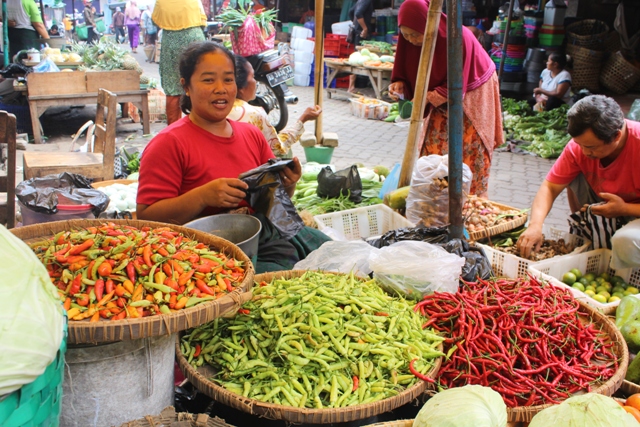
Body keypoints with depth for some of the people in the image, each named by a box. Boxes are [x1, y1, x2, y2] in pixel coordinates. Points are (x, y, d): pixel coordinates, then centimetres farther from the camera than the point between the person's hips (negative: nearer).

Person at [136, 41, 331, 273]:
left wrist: (287, 184, 1)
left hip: (270, 234, 7)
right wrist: (203, 196, -23)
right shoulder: (169, 143, -5)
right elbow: (146, 216, -11)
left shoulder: (252, 134, 16)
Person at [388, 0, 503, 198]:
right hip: (440, 99, 6)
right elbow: (416, 75, -1)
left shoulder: (458, 37, -30)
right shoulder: (414, 42, -12)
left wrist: (428, 98, -34)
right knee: (433, 148, 1)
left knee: (470, 157, -5)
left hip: (472, 98, -6)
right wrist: (401, 85, -22)